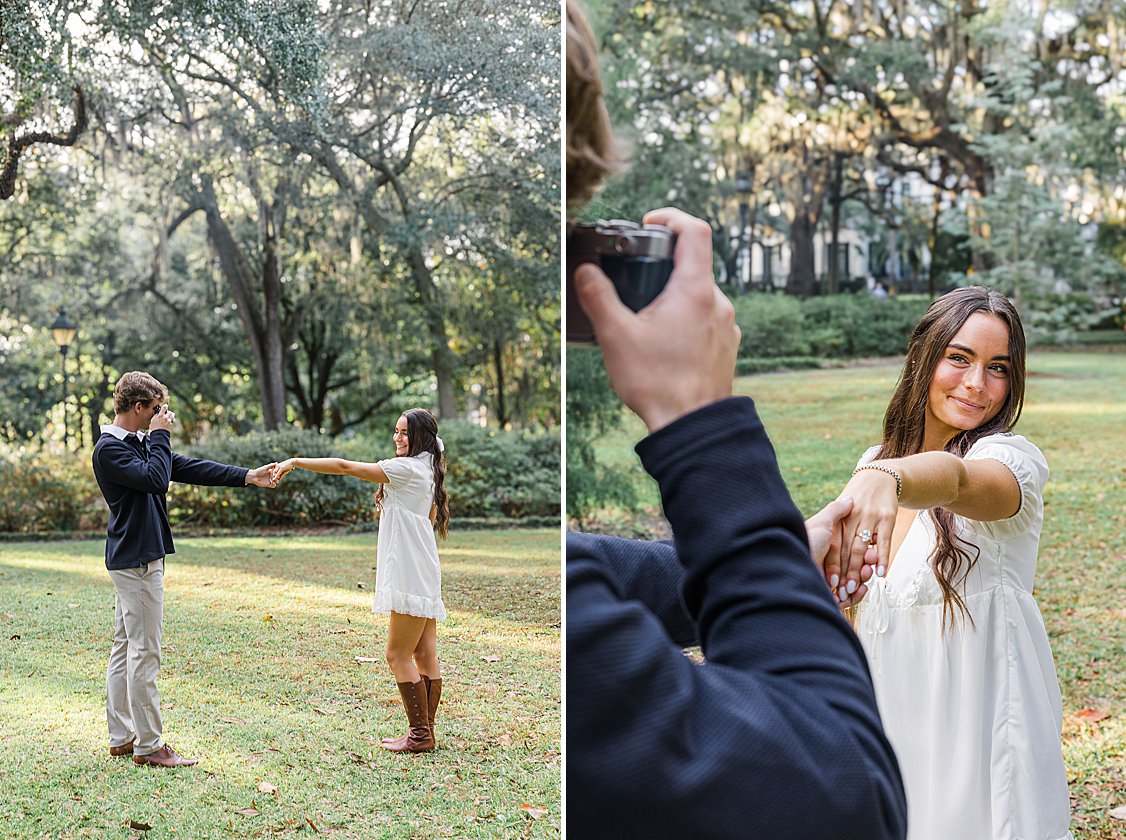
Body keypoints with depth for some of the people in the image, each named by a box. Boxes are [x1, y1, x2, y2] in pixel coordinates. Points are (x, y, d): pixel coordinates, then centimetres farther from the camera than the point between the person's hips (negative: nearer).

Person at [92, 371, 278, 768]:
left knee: (125, 647, 13)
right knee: (144, 653, -7)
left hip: (133, 560, 10)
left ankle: (122, 737, 19)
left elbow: (188, 468, 16)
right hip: (136, 561, -10)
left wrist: (248, 476, 13)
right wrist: (161, 435, -13)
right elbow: (156, 479, -26)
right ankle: (148, 746, -2)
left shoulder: (140, 443, 15)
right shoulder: (109, 448, -14)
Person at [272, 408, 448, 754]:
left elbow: (345, 467, -17)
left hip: (411, 578, -10)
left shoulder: (407, 469, -14)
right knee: (425, 655, 10)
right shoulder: (426, 471, 15)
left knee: (398, 655, -5)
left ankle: (420, 735, -1)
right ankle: (423, 732, 15)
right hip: (421, 578, 10)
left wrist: (295, 462, -14)